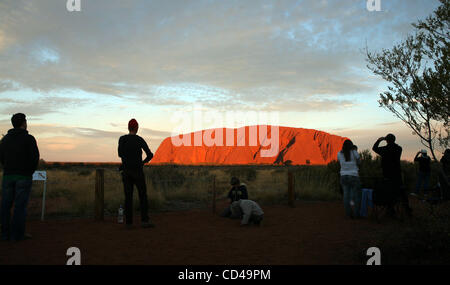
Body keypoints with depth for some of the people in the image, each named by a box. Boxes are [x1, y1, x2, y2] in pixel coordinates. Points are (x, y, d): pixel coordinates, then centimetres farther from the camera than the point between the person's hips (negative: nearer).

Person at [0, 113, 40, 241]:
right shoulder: (29, 139, -7)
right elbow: (35, 158, -9)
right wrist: (30, 172, 6)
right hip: (24, 177, -5)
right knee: (20, 205, -2)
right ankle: (18, 234, 0)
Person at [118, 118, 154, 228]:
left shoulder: (122, 139, 2)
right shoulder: (140, 140, -7)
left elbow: (120, 154, 13)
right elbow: (150, 155, -8)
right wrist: (145, 161, 14)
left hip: (126, 171, 3)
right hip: (137, 171, -3)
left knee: (128, 196, 8)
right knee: (143, 195, 1)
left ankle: (128, 221, 5)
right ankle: (145, 220, -6)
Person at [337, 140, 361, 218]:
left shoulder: (339, 154, 0)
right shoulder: (354, 153, -7)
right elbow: (359, 162, 8)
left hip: (344, 176, 3)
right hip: (353, 176, -3)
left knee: (346, 195, 5)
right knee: (356, 195, 6)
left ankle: (349, 214, 7)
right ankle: (356, 214, 8)